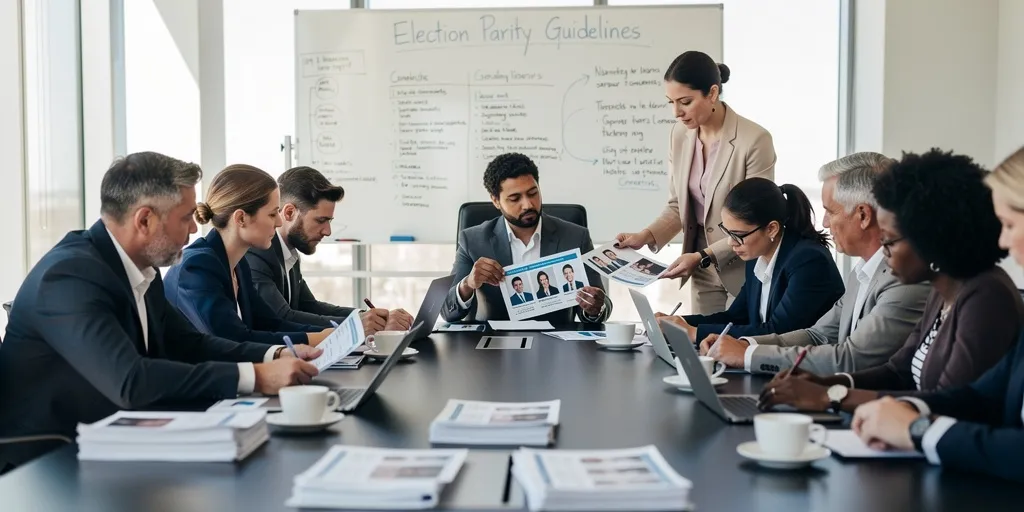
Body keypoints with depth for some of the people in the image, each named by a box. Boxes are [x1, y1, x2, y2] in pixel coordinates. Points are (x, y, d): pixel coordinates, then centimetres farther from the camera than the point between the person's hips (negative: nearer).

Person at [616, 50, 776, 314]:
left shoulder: (754, 140, -19)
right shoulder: (680, 134, -1)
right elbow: (678, 205, 7)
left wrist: (703, 257, -22)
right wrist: (646, 236, -9)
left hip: (746, 272, -5)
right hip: (704, 274, 5)